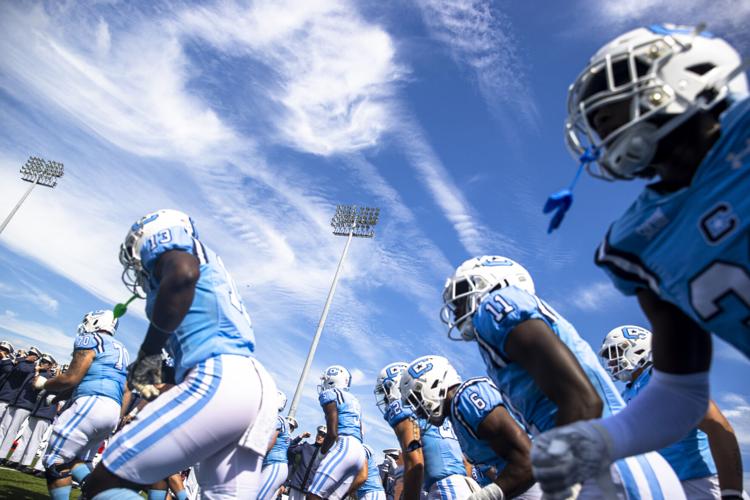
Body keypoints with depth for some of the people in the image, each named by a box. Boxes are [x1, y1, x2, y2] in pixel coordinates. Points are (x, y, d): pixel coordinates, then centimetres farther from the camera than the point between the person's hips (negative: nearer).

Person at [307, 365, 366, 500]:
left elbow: (332, 433, -8)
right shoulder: (354, 400, 28)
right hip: (360, 452, 9)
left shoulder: (330, 394, 2)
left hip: (343, 447, -9)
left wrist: (322, 451, 9)